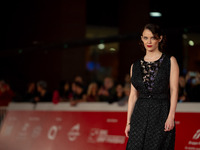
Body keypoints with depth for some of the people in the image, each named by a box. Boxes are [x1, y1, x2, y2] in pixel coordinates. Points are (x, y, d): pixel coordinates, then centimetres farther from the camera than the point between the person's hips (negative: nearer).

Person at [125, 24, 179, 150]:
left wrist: (171, 116, -12)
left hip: (161, 114, -3)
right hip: (140, 115, 3)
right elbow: (133, 94, 12)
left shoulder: (170, 61, 3)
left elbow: (174, 90, -2)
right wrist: (129, 122, 7)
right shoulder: (136, 66, 12)